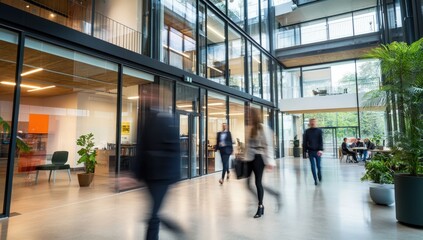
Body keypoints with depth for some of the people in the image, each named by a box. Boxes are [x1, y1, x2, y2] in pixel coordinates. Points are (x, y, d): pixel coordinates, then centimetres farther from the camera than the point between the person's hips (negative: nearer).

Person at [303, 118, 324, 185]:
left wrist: (305, 149, 6)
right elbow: (321, 141, -10)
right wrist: (321, 149, -15)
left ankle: (315, 180, 2)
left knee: (313, 166, 3)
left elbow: (304, 141, 1)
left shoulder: (307, 131, 1)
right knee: (318, 165, 12)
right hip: (317, 151, 0)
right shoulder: (319, 131, -2)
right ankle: (320, 178, 25)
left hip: (310, 151, 0)